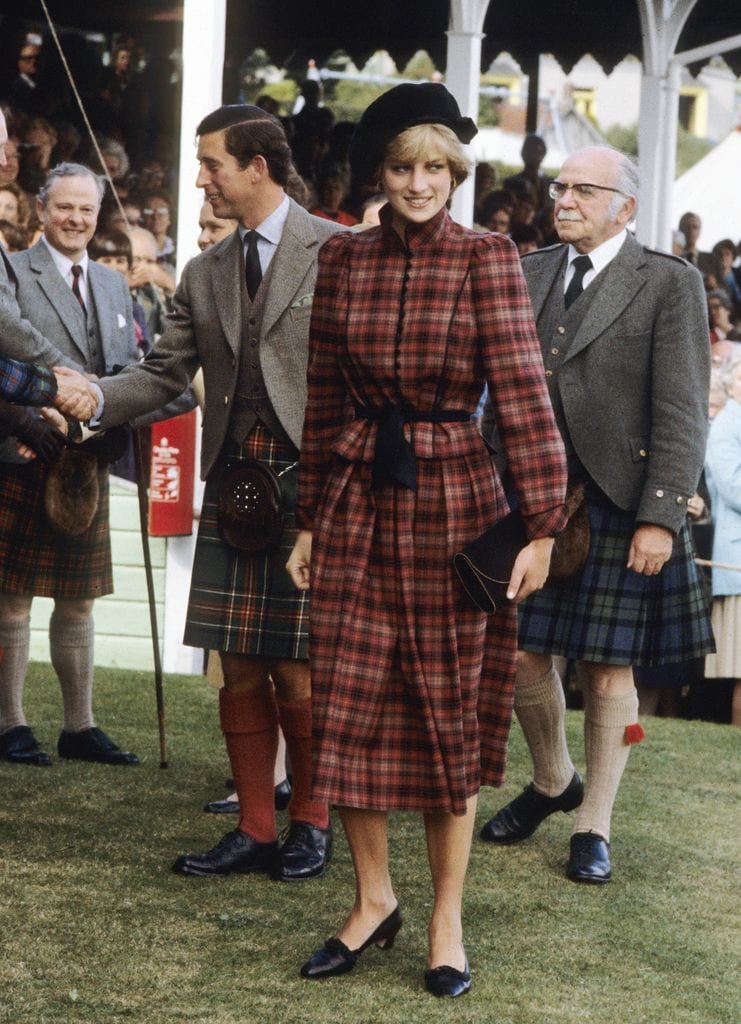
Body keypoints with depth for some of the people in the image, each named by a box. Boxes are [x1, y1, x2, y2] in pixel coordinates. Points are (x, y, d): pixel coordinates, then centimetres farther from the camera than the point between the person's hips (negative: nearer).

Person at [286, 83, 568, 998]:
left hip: (452, 500, -3)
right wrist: (311, 520, 11)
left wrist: (542, 527, -17)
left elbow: (522, 392, -11)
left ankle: (446, 919, 16)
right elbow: (322, 399, 10)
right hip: (357, 500, 3)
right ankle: (373, 899, 20)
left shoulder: (485, 260, -6)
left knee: (452, 712, 5)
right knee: (350, 707, 3)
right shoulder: (343, 260, 4)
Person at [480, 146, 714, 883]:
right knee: (522, 654, 7)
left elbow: (683, 415, -9)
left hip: (617, 506, -4)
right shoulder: (528, 275, 10)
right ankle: (552, 783, 33)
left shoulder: (669, 284, -5)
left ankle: (594, 827, 17)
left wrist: (660, 517, -16)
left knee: (608, 669, 4)